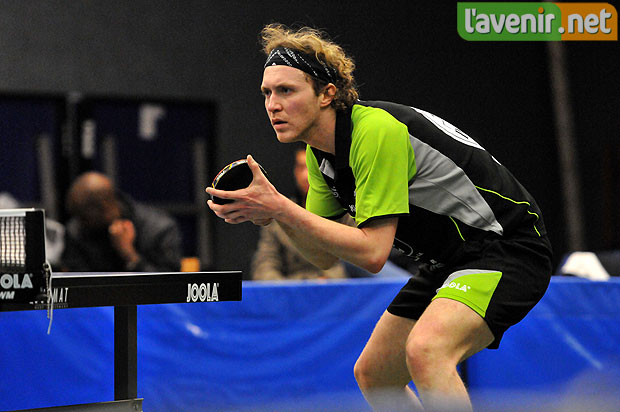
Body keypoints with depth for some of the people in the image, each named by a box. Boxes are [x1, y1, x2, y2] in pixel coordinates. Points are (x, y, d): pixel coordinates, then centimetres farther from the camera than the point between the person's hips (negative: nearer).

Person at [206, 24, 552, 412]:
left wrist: (280, 207, -28)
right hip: (448, 261, 10)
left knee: (424, 351, -33)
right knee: (372, 375, 12)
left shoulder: (375, 130, -25)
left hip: (507, 245, -10)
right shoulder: (319, 151, 3)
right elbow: (326, 255, 6)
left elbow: (372, 252, -28)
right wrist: (271, 213, -12)